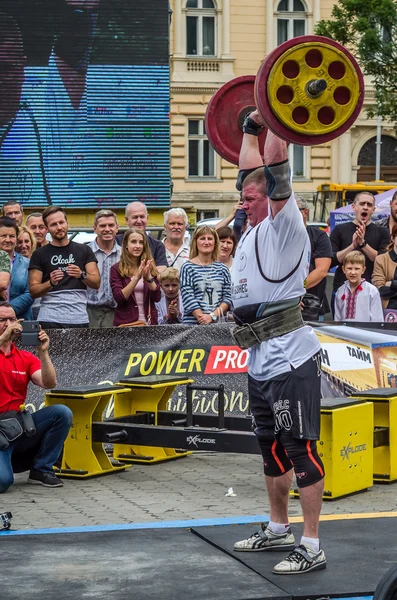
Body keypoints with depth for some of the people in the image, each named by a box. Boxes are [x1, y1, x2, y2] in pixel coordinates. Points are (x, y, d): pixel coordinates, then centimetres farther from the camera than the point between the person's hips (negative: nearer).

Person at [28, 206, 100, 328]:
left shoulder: (84, 250, 9)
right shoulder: (40, 254, 6)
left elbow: (97, 283, 4)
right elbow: (33, 291, 1)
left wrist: (82, 275, -16)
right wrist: (51, 283, -18)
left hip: (79, 319, 1)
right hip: (49, 320, -1)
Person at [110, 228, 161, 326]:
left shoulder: (150, 267, 6)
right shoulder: (117, 269, -2)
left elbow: (157, 297, -1)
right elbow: (119, 298, -13)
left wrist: (148, 277, -17)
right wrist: (137, 277, -22)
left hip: (149, 321, 3)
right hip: (125, 322, -3)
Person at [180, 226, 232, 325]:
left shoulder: (222, 268, 11)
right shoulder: (187, 268, 3)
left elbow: (227, 297, 6)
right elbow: (188, 298, -5)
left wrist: (213, 316, -9)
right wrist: (202, 318, -15)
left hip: (219, 322, 2)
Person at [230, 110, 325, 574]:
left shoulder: (284, 224, -8)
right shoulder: (256, 228, 13)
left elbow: (276, 172, -19)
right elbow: (251, 167, 23)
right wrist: (250, 127, 29)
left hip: (289, 358, -9)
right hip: (260, 360, 10)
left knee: (299, 448, -7)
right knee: (271, 447, 18)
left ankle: (311, 548, -4)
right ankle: (278, 531, 30)